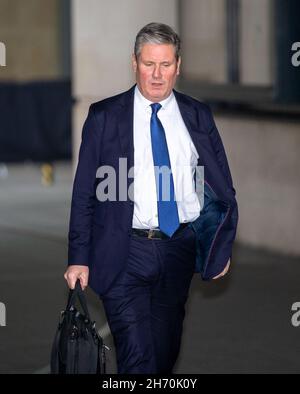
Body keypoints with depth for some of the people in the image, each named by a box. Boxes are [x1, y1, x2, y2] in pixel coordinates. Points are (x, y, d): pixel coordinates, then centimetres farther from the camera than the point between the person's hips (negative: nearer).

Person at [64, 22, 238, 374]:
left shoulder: (198, 117, 6)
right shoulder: (104, 117, -1)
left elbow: (222, 186, 12)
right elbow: (84, 192, 0)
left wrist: (222, 249, 6)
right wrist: (79, 259, -5)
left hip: (180, 250, 3)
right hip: (125, 251, -3)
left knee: (166, 351, 12)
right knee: (138, 360, -11)